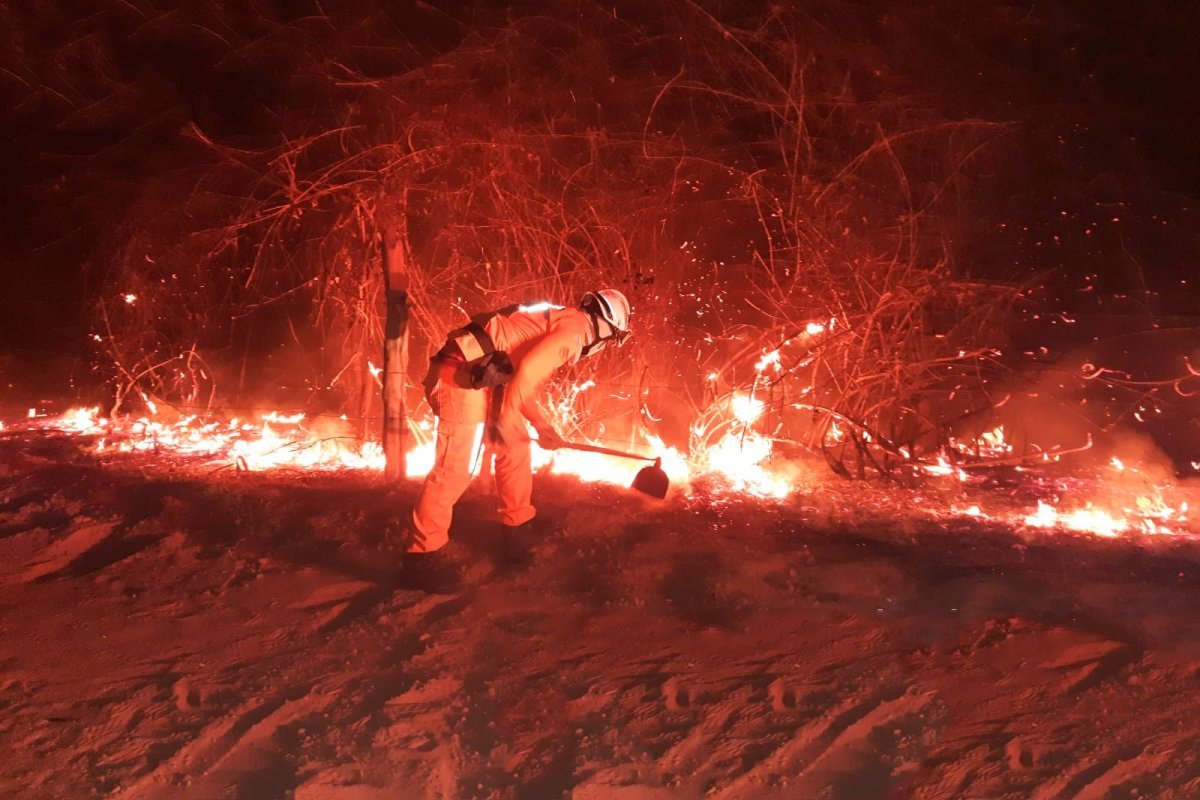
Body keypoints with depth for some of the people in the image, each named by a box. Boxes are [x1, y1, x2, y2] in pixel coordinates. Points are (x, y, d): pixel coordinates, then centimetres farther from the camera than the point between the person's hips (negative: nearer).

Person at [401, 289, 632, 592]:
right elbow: (527, 370, -19)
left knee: (516, 446, 19)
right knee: (455, 468, -11)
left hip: (477, 377, 11)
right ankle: (423, 555, -8)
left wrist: (542, 426, 32)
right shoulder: (574, 328, -6)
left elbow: (523, 379, 32)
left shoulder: (556, 321, 26)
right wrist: (505, 417, -13)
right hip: (463, 375, -11)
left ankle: (518, 525, 33)